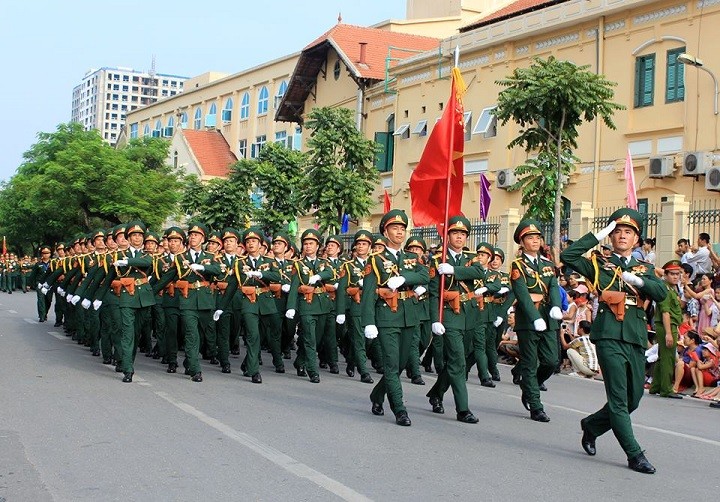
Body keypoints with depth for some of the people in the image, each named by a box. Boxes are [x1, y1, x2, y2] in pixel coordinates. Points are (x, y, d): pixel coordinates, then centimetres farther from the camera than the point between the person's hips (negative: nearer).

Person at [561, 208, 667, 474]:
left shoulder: (645, 268, 18)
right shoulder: (599, 263, 10)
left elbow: (661, 293, 1)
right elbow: (567, 256, -6)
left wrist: (637, 280, -14)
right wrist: (597, 236, -5)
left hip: (636, 338, 5)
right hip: (609, 336, -4)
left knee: (633, 398, 11)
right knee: (619, 398, -7)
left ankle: (591, 425, 32)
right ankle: (635, 455, -2)